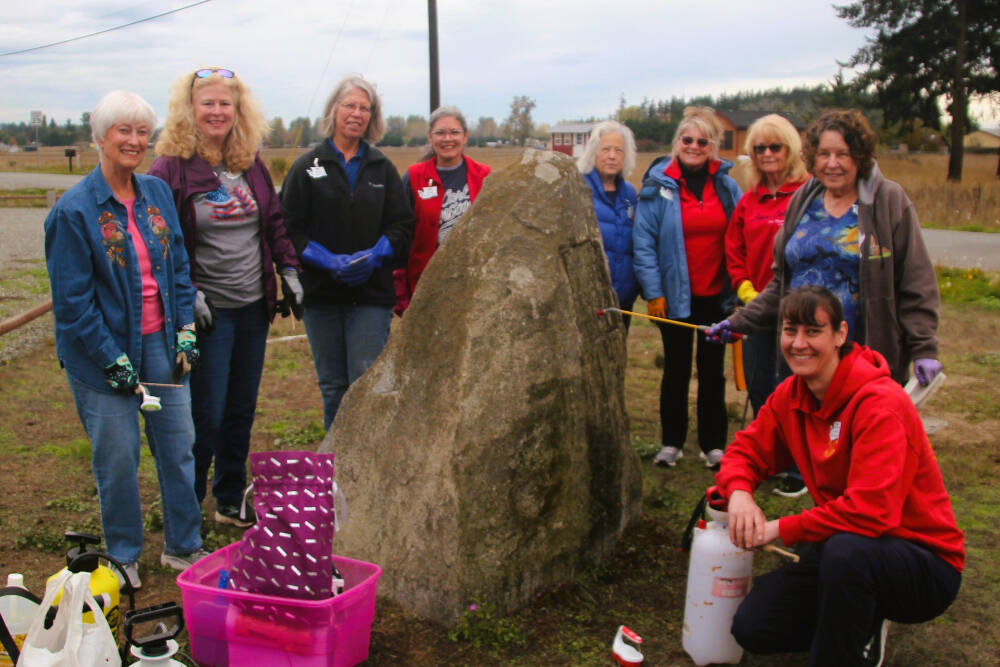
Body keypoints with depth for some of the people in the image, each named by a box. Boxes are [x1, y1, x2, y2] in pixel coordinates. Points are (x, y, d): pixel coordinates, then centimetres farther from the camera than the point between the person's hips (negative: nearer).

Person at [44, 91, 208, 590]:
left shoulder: (157, 193, 6)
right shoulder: (74, 210, -11)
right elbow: (72, 301, -11)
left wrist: (185, 332, 3)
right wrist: (114, 362, -13)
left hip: (160, 342, 5)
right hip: (105, 349, -5)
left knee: (178, 445, 10)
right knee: (118, 457, 4)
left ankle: (183, 547, 28)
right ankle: (123, 557, 25)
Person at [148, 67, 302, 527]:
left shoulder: (251, 165, 8)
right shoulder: (171, 168, -9)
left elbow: (274, 221, 17)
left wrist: (288, 269, 6)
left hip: (253, 306, 6)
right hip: (207, 311, -6)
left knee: (242, 411, 14)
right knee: (206, 416, -2)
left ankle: (231, 501, 29)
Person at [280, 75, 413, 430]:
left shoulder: (382, 168, 10)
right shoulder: (307, 167, 4)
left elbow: (402, 226, 7)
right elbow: (289, 229, -1)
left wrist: (374, 255, -12)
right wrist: (328, 260, -15)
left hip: (372, 293, 0)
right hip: (321, 293, 0)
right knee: (332, 387, 8)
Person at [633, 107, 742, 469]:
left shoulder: (726, 185, 1)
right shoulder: (658, 185, -6)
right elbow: (644, 243, -8)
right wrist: (653, 292, -12)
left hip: (716, 295, 2)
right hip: (675, 296, -2)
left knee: (713, 369, 12)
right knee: (676, 369, 11)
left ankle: (713, 443, 24)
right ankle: (671, 442, 24)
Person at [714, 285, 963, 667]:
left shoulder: (880, 403, -24)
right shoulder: (790, 396, -1)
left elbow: (872, 511, -33)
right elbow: (746, 450, 5)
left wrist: (782, 529, -27)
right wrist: (740, 492, -19)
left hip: (925, 562, -7)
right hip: (839, 547, 7)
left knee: (848, 548, -40)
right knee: (752, 628, -7)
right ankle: (863, 622, 17)